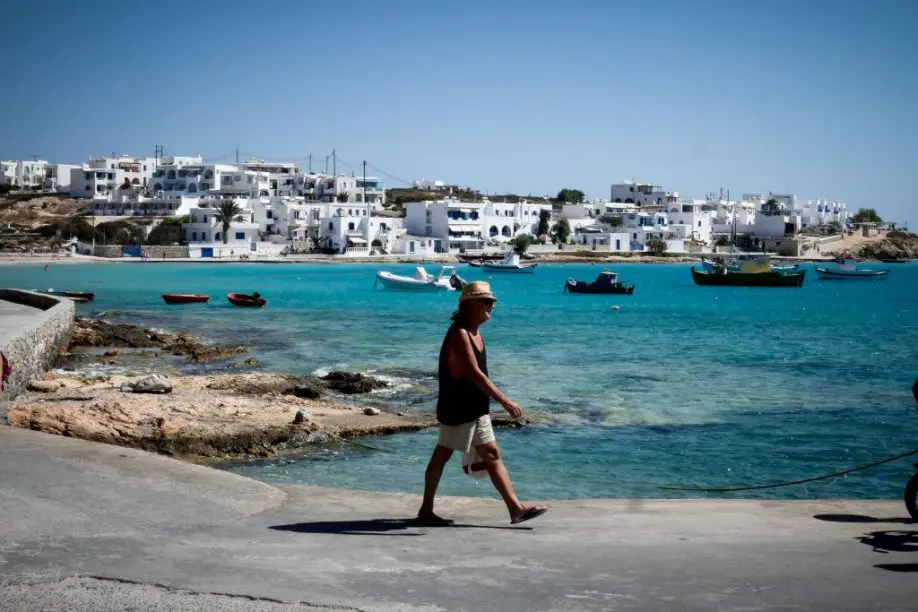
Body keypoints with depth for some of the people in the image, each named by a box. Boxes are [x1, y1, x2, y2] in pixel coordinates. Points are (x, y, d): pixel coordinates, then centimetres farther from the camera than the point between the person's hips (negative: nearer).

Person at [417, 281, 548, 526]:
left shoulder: (475, 332, 10)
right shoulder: (459, 335, -20)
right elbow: (476, 374, -28)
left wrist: (490, 402, 19)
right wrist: (505, 401, -30)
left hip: (475, 409, 10)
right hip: (456, 409, -10)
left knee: (492, 455, 7)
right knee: (442, 455, 1)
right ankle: (426, 510, 11)